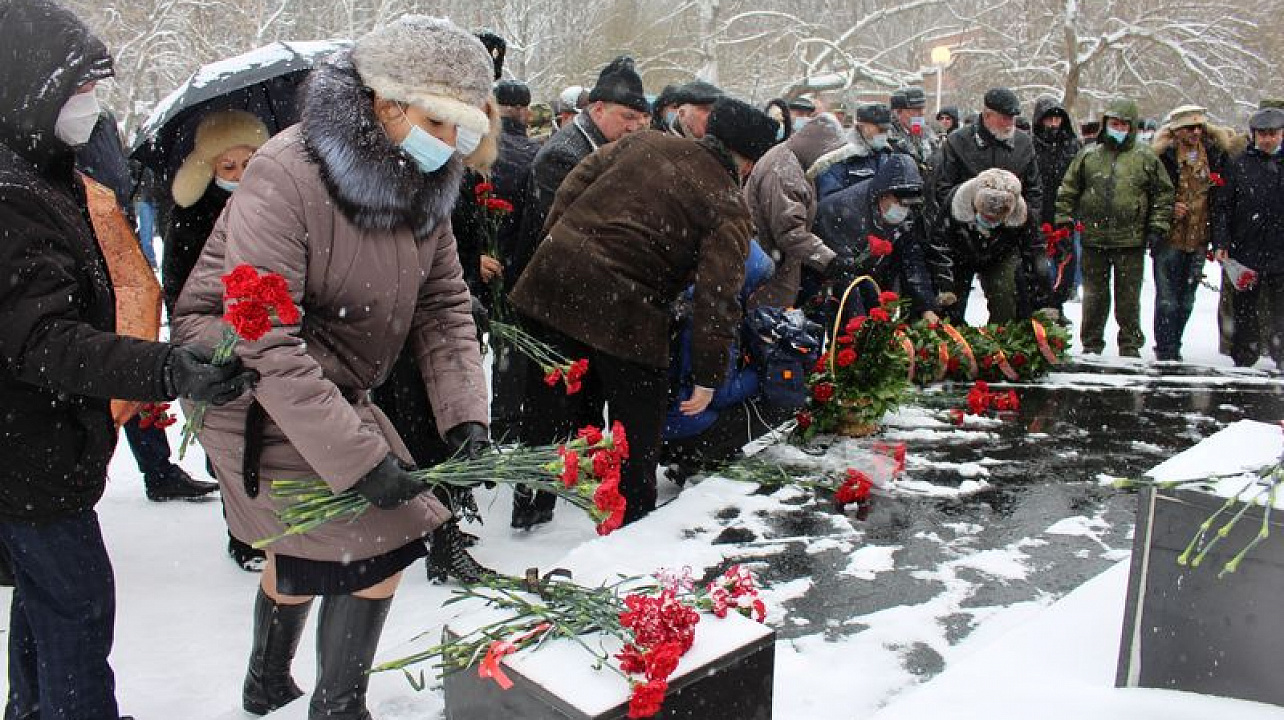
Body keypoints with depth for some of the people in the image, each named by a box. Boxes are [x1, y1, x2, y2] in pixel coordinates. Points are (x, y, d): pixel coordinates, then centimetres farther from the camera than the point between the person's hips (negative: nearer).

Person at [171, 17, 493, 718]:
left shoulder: (423, 183, -4)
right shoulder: (286, 174, -27)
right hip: (255, 394, -8)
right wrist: (359, 457, -33)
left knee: (302, 547, 23)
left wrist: (464, 416, -16)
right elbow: (264, 344, -32)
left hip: (334, 390, 8)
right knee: (376, 547, -9)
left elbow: (444, 305, -2)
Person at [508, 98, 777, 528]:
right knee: (638, 431, 15)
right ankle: (632, 520, 26)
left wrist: (556, 245, 18)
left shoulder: (645, 143, 11)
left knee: (547, 411, 20)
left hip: (553, 285, 6)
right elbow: (716, 297, -12)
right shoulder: (730, 209, -4)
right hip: (624, 317, -5)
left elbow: (573, 186, 12)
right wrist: (708, 374, -6)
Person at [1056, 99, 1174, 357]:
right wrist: (1064, 220, 5)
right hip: (1094, 239, 1)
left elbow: (1163, 193, 7)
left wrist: (1157, 227, -1)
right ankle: (1091, 344, 19)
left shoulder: (1146, 158, 4)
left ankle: (1130, 345, 16)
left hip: (1131, 240, -1)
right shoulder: (1088, 155, 8)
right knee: (1094, 296, 9)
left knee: (1129, 297, 5)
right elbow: (1068, 190, 12)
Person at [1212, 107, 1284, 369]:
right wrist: (1221, 243, -8)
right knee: (1245, 310, 7)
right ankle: (1244, 360, 16)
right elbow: (1222, 207, 1)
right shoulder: (1238, 165, 4)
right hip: (1245, 252, 0)